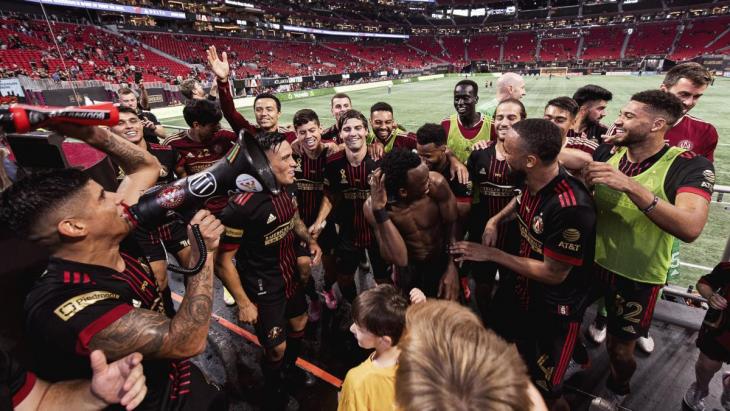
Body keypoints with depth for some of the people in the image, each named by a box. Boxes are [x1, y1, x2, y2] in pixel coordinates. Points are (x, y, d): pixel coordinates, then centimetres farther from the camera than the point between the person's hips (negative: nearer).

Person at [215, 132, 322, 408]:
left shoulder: (288, 187, -9)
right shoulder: (241, 206, -30)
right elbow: (223, 261, -21)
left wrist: (310, 240, -6)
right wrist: (243, 303, -15)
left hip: (290, 275, 7)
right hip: (262, 288, -7)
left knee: (299, 325, 25)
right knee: (276, 348, 10)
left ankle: (292, 370, 56)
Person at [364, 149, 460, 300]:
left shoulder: (437, 183, -29)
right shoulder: (373, 207, -29)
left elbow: (452, 224, -12)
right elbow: (399, 259, -36)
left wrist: (452, 268, -21)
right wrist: (379, 209, -44)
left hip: (443, 263, 1)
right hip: (408, 269, 0)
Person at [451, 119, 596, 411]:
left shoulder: (571, 208, -34)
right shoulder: (532, 184, -9)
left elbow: (553, 274, -26)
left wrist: (491, 254, -22)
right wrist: (495, 220, -2)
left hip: (556, 310, -7)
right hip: (524, 295, 8)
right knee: (523, 367, 27)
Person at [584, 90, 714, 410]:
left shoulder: (690, 166, -18)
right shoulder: (606, 153, -5)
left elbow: (690, 229, -33)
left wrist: (630, 186, -41)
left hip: (638, 277, -3)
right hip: (592, 263, 4)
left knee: (620, 348, 17)